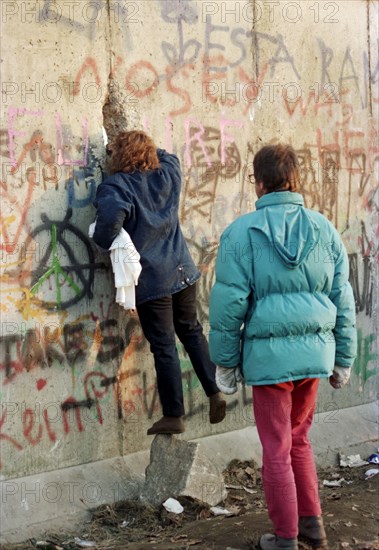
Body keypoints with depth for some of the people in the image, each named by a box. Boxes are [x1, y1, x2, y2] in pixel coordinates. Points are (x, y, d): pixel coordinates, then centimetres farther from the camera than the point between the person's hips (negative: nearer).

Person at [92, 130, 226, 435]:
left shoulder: (115, 186, -12)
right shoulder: (168, 175, 6)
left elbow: (112, 215, -32)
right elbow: (169, 156, 30)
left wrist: (105, 243, -14)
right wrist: (144, 148, 26)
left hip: (150, 280, -5)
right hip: (182, 270, 5)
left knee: (163, 346, 1)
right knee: (191, 331, 21)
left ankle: (173, 415, 9)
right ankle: (215, 391, 16)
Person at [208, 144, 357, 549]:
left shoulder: (242, 233, -7)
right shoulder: (323, 230, 4)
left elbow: (228, 304, -8)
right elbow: (343, 299, 7)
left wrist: (225, 361, 2)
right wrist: (343, 358, 15)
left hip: (269, 354, -4)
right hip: (314, 351, 4)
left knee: (277, 450, 7)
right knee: (299, 440, 22)